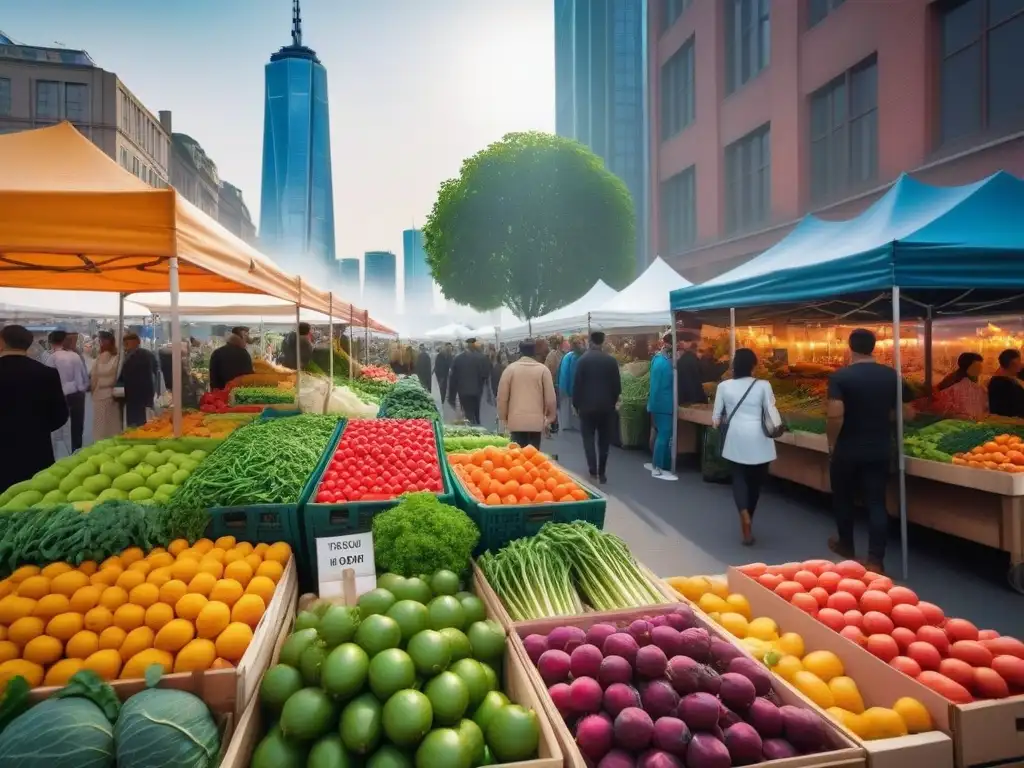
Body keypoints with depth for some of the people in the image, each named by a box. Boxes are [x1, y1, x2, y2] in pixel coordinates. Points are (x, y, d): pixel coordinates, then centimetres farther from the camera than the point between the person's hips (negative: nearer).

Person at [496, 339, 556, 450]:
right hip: (536, 420, 0)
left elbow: (502, 397, 1)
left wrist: (503, 417, 13)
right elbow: (550, 397, 0)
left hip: (516, 420, 0)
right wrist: (550, 417, 14)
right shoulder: (543, 369, 0)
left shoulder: (510, 369, 0)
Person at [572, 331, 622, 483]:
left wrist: (576, 404, 5)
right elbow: (617, 384, 1)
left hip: (587, 405, -2)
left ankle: (593, 472, -7)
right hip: (606, 406, 2)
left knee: (588, 439, 6)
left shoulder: (583, 360, -7)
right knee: (604, 441, 10)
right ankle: (601, 473, 12)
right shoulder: (611, 360, -3)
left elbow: (576, 384, -6)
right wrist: (614, 401, 15)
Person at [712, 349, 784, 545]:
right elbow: (771, 413, -5)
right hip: (758, 439, -1)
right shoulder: (763, 385, -8)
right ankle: (748, 518, 28)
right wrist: (777, 427, 15)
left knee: (739, 477, 11)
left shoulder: (724, 386, -3)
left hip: (735, 438, 1)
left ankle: (744, 514, -15)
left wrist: (720, 423, 23)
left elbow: (716, 416, 2)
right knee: (755, 480, 15)